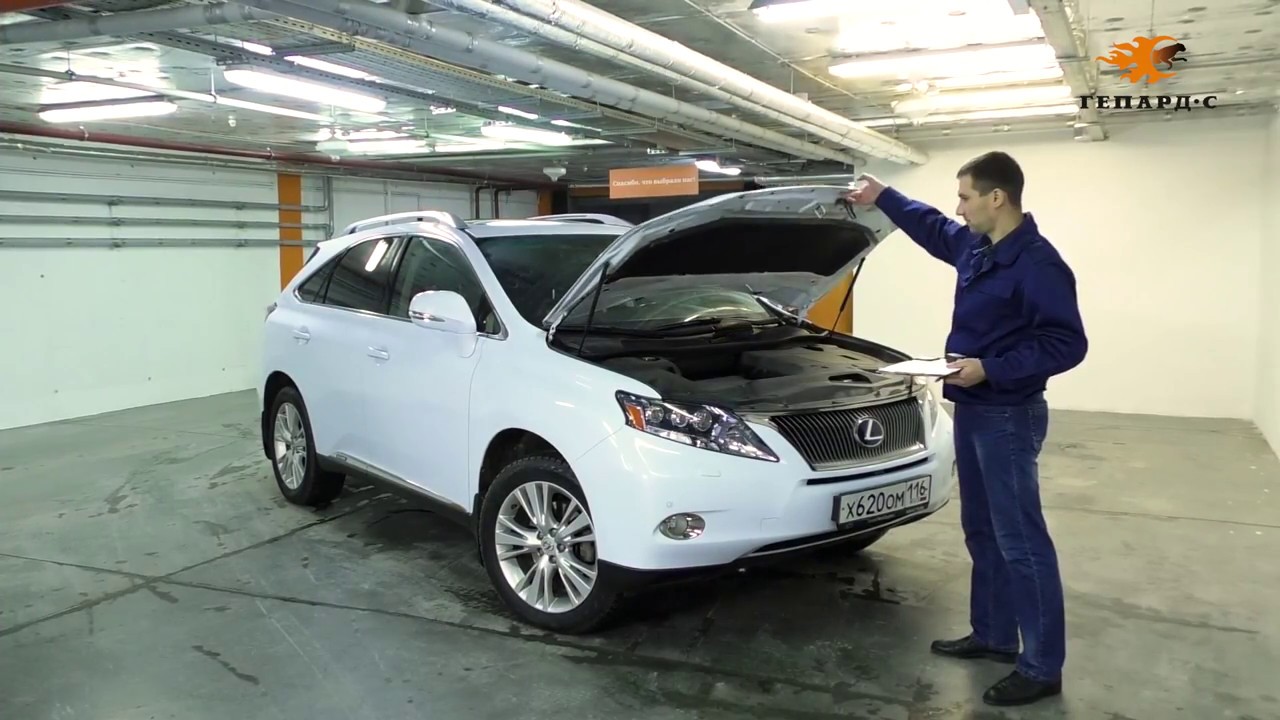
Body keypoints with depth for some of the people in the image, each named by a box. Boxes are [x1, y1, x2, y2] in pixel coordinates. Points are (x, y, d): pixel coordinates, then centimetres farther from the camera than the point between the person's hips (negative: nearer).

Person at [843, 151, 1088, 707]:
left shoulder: (1037, 263, -20)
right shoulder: (974, 247, 8)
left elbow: (1068, 345, -21)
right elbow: (931, 228, 28)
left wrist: (990, 369, -25)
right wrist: (883, 198, 30)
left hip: (1008, 417, -10)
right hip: (972, 410, 10)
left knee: (1021, 542, -4)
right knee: (982, 532, 17)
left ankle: (1042, 668, 6)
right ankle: (993, 635, 30)